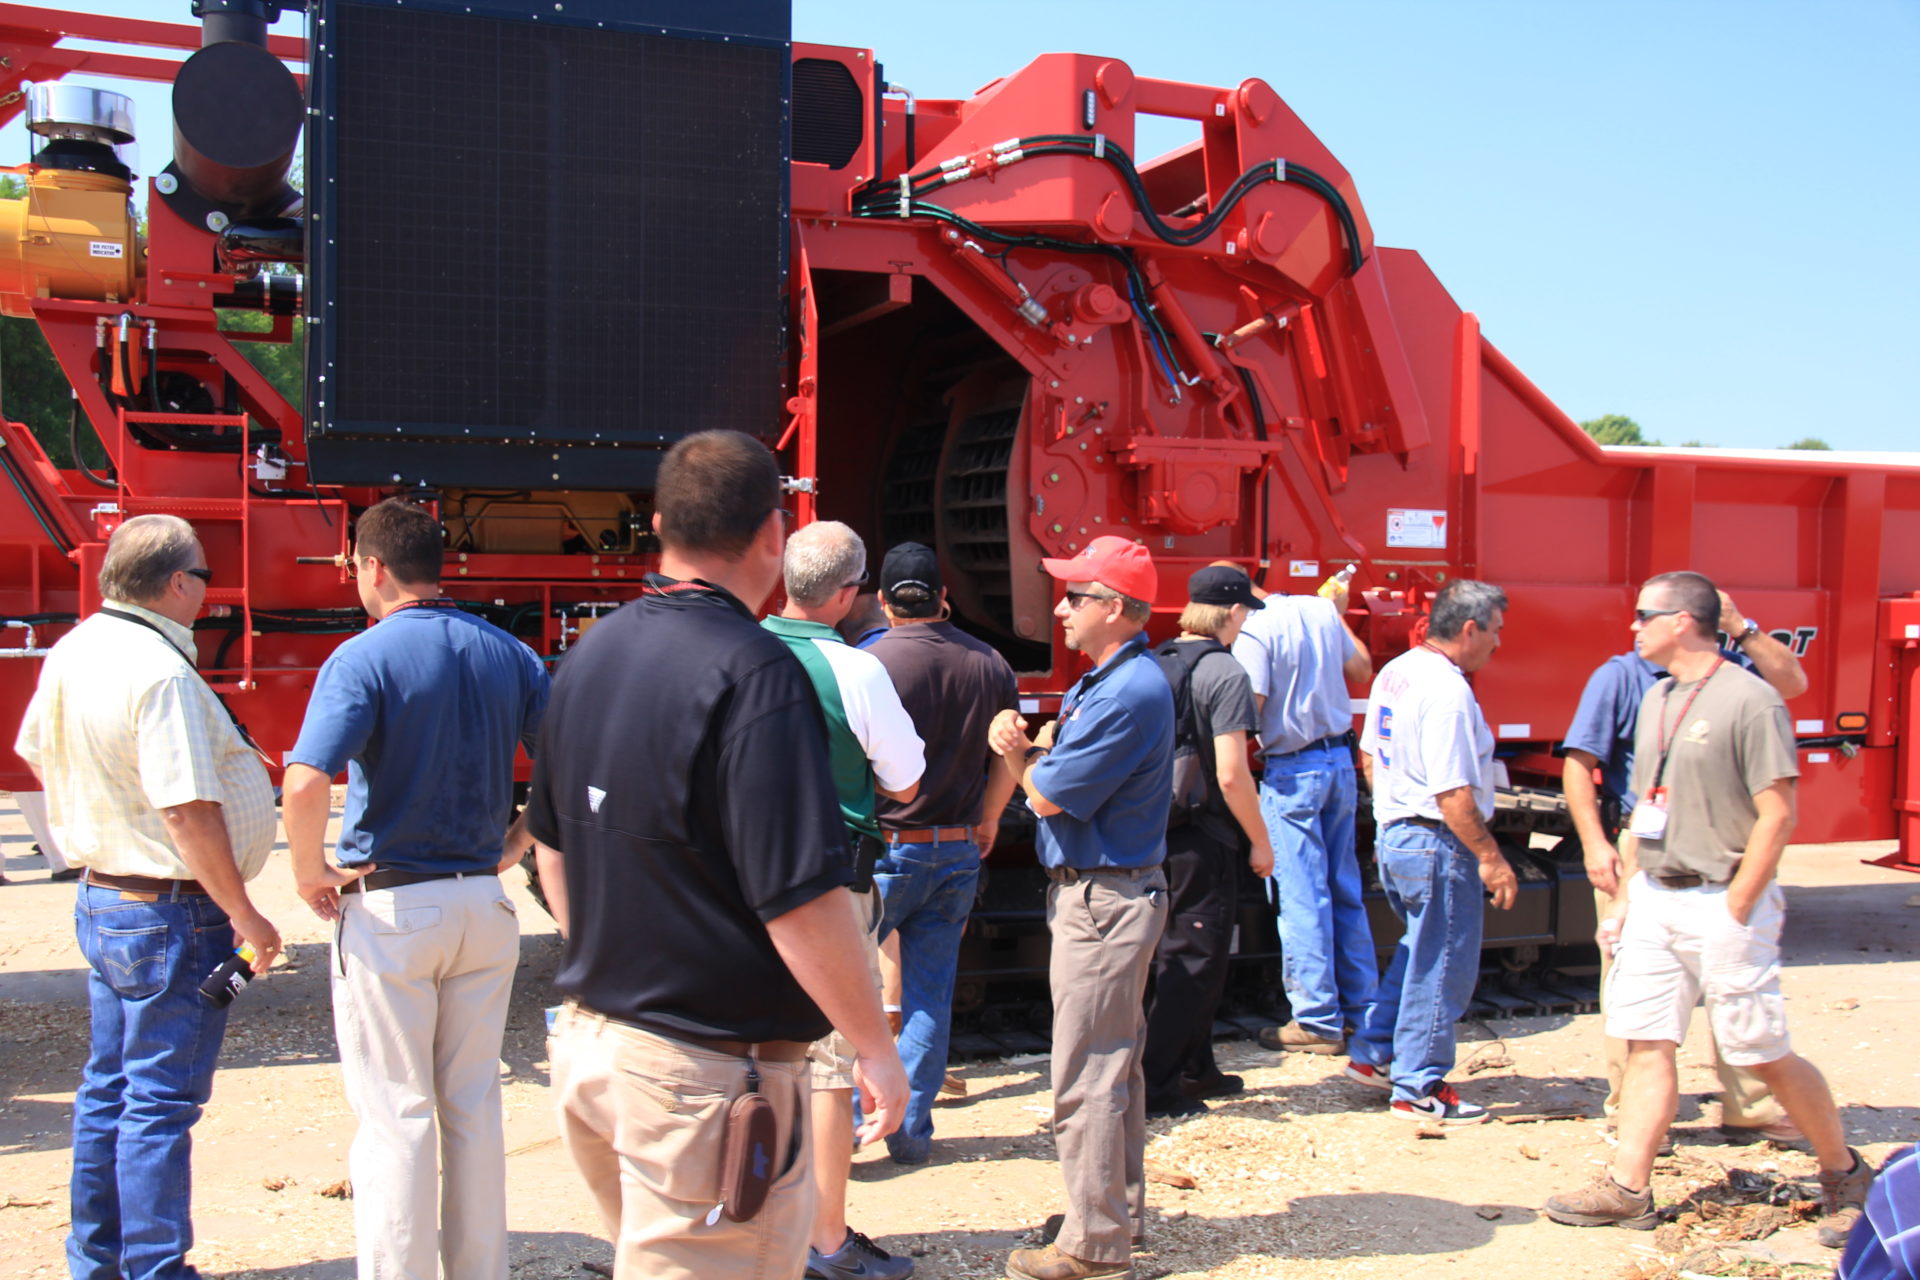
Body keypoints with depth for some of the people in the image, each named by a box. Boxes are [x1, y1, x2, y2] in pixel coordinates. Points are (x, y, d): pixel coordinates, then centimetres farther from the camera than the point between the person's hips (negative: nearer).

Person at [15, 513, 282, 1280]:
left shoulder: (74, 651, 6)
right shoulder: (161, 674, -23)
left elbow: (37, 754, 20)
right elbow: (187, 811, -26)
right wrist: (244, 915, -20)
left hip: (102, 896, 10)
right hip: (172, 914, -10)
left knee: (109, 1088, 19)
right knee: (161, 1102, -1)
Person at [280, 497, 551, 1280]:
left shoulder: (362, 658, -12)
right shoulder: (506, 654, 4)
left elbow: (306, 784, -25)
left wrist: (310, 873, -9)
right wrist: (512, 847, 11)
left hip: (389, 909, -5)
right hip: (484, 906, 5)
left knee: (394, 1116, 4)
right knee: (475, 1108, 15)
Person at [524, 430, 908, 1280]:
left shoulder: (589, 656, 6)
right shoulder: (755, 675, -20)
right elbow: (801, 899, -23)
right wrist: (876, 1048, -11)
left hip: (588, 1039, 9)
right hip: (705, 1073, -8)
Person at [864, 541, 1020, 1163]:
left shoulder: (870, 663, -14)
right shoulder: (990, 664, 1)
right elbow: (1006, 763, 8)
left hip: (885, 849, -4)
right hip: (959, 851, 4)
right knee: (931, 995, 11)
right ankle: (911, 1131, 17)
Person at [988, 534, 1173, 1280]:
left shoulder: (1129, 693, -21)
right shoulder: (1104, 681, 13)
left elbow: (1048, 796, -20)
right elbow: (1051, 781, 12)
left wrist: (1023, 754, 1)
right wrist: (1028, 749, -11)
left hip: (1102, 901, -11)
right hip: (1100, 892, 11)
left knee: (1086, 1077, -4)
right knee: (1114, 1064, 19)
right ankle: (1120, 1213, 31)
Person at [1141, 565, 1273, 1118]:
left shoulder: (1154, 665, 8)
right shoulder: (1224, 672, -14)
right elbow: (1230, 773, -19)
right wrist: (1260, 842, -9)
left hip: (1154, 831, 8)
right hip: (1201, 837, -8)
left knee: (1181, 952, 19)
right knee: (1194, 958, 1)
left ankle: (1195, 1068, 31)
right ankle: (1155, 1085, 2)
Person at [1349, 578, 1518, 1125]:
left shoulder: (1395, 673, 7)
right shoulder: (1447, 691, -23)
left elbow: (1369, 757, 17)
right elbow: (1452, 793, -25)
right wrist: (1491, 857, -18)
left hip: (1393, 834, 10)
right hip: (1438, 844, -10)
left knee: (1420, 953, 25)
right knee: (1442, 966, 3)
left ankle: (1373, 1053, 30)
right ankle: (1419, 1089, 12)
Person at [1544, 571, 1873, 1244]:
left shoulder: (1749, 700, -12)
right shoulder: (1656, 700, 13)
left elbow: (1777, 815, -15)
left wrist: (1734, 911, -15)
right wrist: (1625, 899, 13)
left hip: (1721, 903, -7)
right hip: (1654, 898, 7)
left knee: (1764, 1055, 1)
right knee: (1646, 1042, 4)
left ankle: (1845, 1175, 21)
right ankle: (1628, 1189, 9)